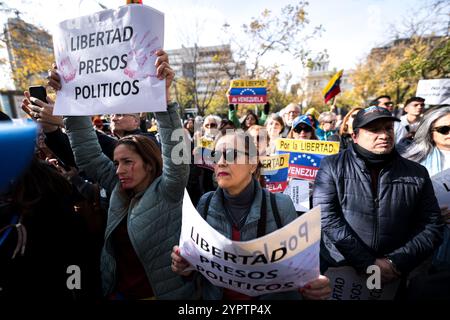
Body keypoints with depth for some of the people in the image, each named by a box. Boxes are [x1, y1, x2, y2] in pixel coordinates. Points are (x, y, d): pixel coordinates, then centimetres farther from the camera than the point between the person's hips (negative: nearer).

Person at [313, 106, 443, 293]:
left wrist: (397, 262, -12)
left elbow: (431, 225, 0)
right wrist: (367, 262, -17)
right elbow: (326, 217, -16)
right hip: (336, 269, -2)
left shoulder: (417, 174, 1)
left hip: (392, 278, 3)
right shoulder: (332, 166, -9)